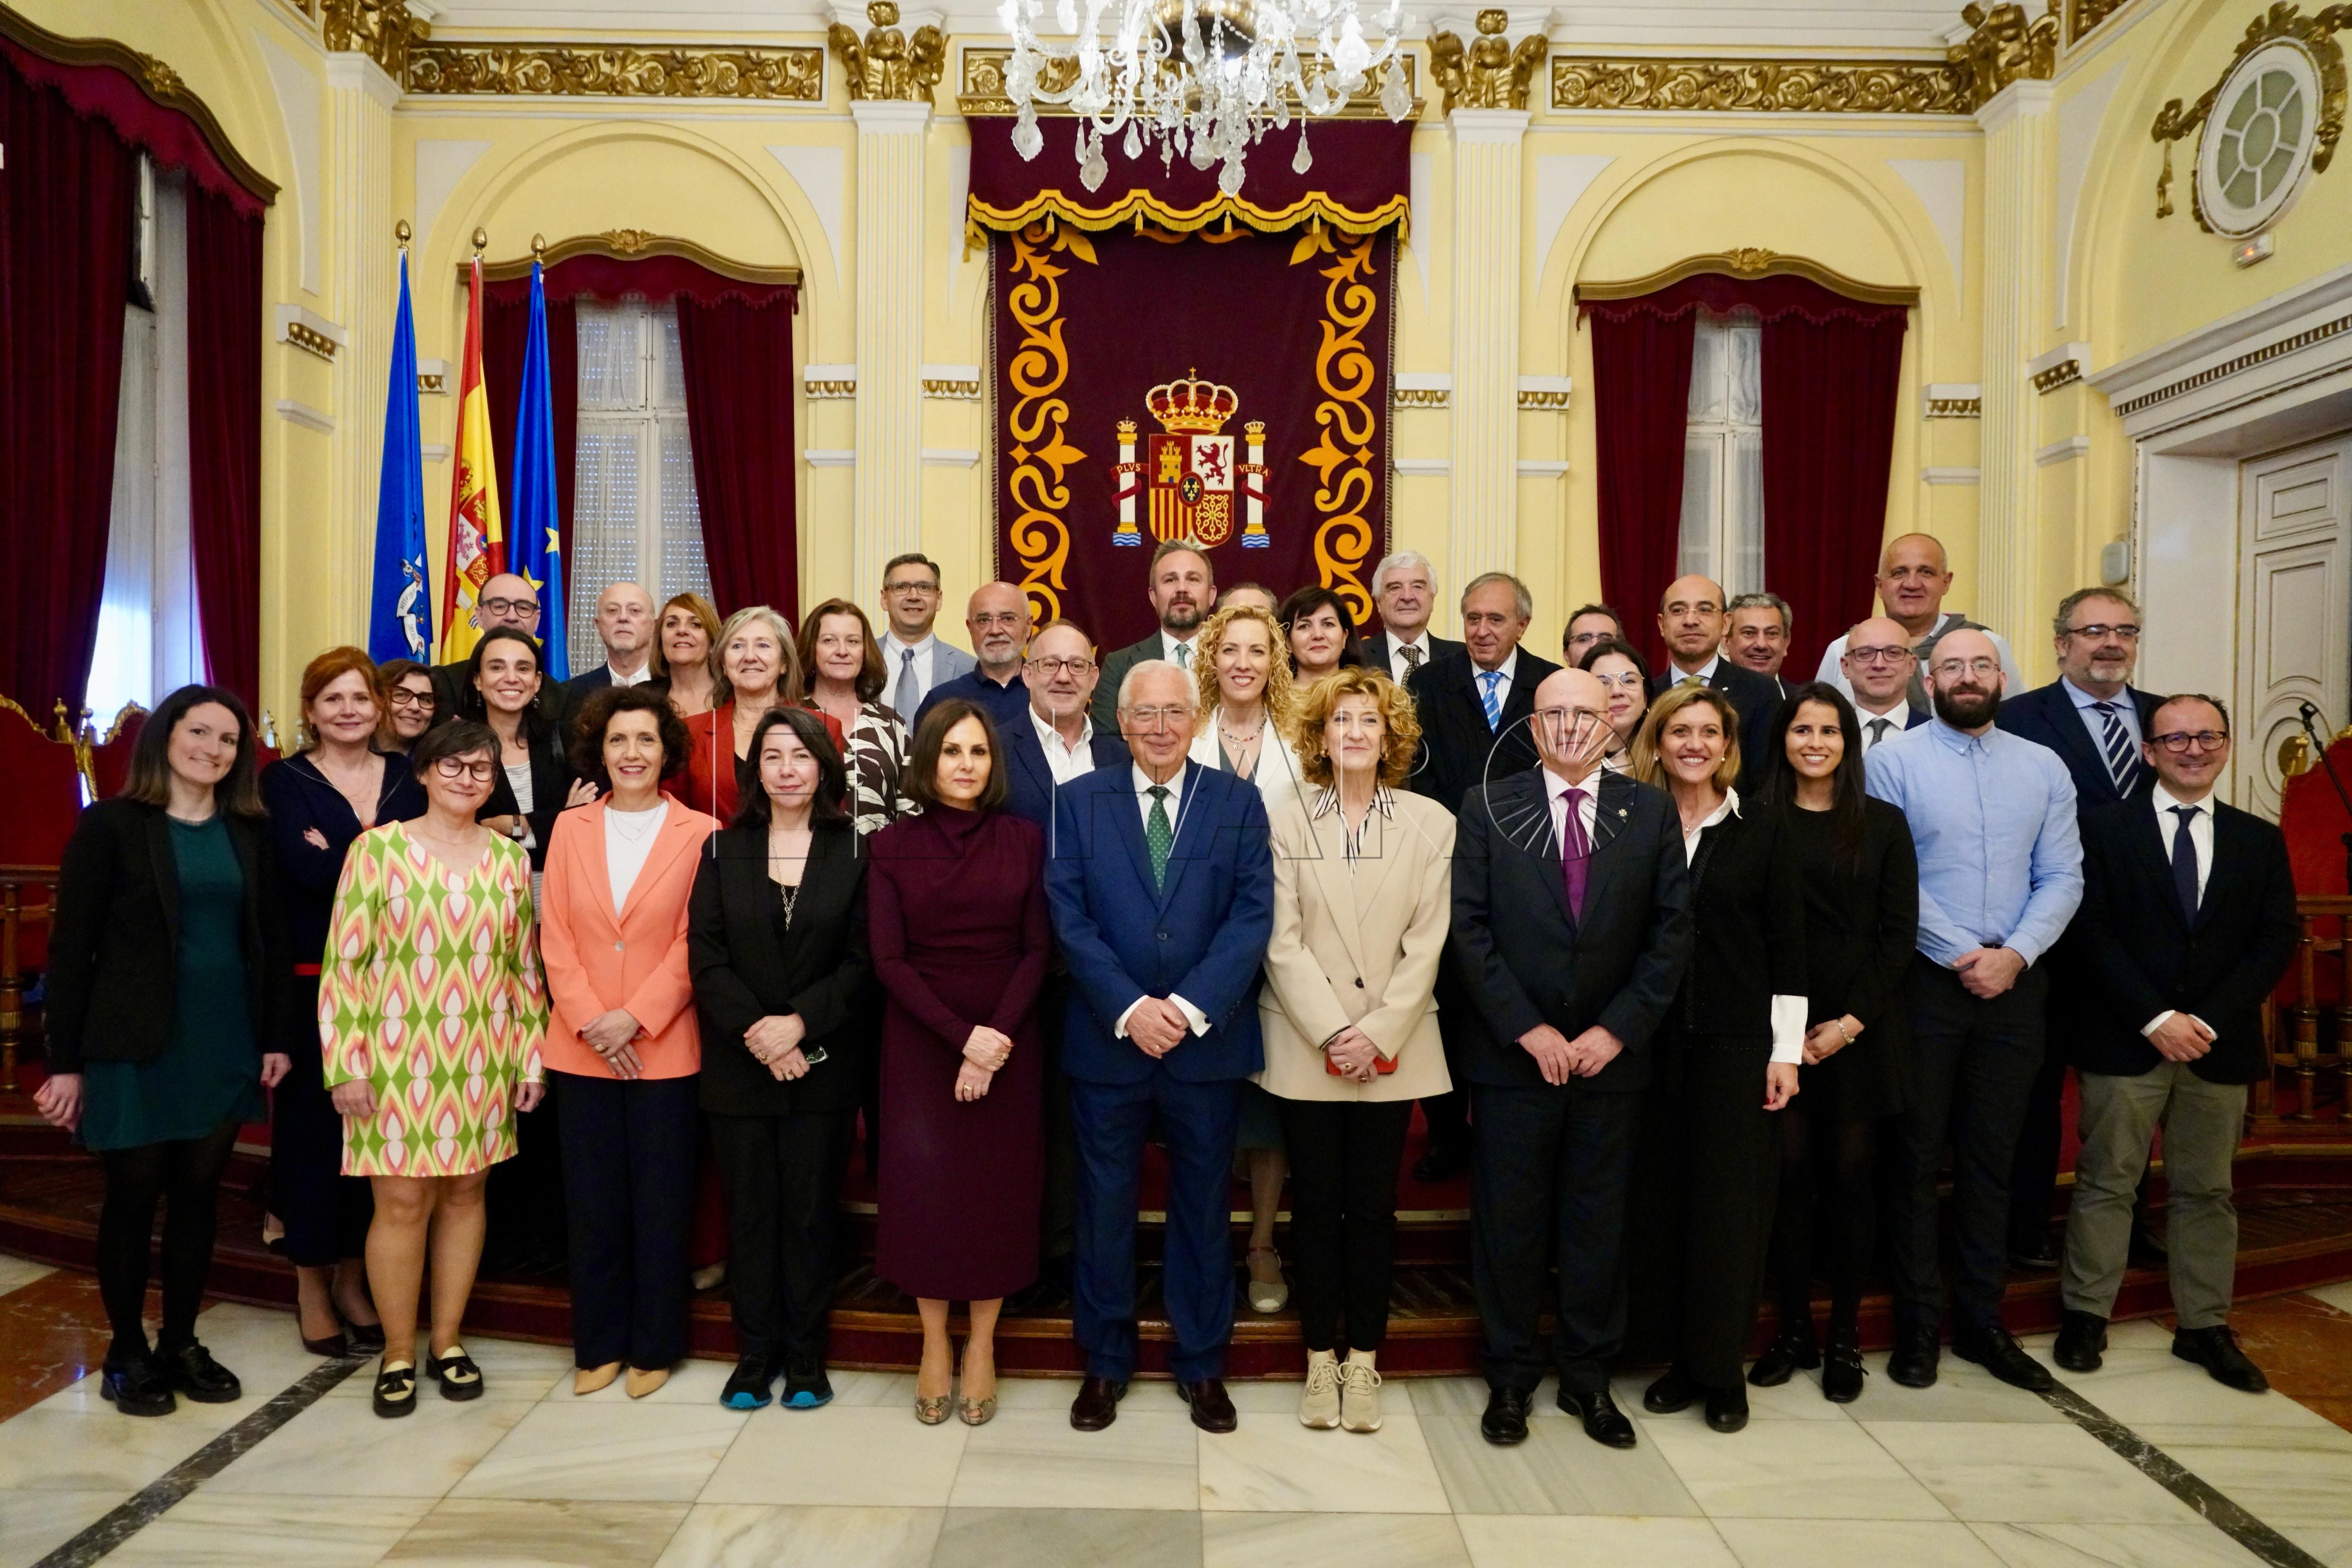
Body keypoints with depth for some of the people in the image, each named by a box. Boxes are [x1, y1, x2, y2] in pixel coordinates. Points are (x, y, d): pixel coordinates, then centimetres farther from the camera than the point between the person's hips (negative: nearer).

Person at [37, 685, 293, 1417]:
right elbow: (71, 946, -5)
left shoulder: (250, 832, 6)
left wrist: (275, 1038, 3)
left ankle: (181, 1344, 25)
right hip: (136, 1047, -3)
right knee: (134, 1197, 6)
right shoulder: (112, 825, -4)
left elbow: (271, 939, 8)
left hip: (225, 1045, 4)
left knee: (198, 1196, 11)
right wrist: (65, 1061, -8)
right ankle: (127, 1353, 23)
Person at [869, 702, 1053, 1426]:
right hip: (919, 1040, 0)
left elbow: (1037, 950, -1)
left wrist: (995, 1038, -14)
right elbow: (889, 960, -5)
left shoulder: (1024, 840, 1)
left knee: (999, 1188, 4)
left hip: (1008, 1040, 0)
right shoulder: (894, 844, 0)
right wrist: (962, 1035, -15)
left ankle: (982, 1346, 20)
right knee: (923, 1183, 3)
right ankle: (934, 1345, 20)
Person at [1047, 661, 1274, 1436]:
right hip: (1106, 1041, 0)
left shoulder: (1238, 802, 2)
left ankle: (1200, 1364, 29)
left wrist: (1189, 1007, -16)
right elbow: (1069, 916, -5)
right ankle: (1105, 1363, 28)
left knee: (1203, 1206, 12)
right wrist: (1130, 1008, -16)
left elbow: (1253, 916, -6)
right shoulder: (1079, 801, 3)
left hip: (1208, 1041, 0)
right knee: (1104, 1205, 10)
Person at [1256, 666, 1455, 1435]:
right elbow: (1282, 943, -4)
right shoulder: (1285, 819, 1)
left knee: (1373, 1204, 6)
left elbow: (1427, 944, -1)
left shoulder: (1431, 823, 3)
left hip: (1391, 1048, 1)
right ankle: (1321, 1361, 19)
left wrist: (1379, 1033, -10)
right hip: (1306, 1046, 0)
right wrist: (1332, 1033, -12)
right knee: (1316, 1203, 6)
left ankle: (1364, 1363, 19)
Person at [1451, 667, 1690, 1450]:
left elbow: (1671, 931, 1)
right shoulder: (1487, 808, -1)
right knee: (1509, 1222, 7)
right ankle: (1511, 1376, 24)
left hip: (1611, 1054, 2)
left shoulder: (1650, 812, 4)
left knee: (1599, 1223, 11)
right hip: (1512, 1054, -1)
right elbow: (1468, 929, -5)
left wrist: (1618, 1029, -8)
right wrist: (1528, 1029, -12)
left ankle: (1588, 1377, 28)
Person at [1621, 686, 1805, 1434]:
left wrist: (1786, 1052, -3)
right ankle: (1680, 1358, 21)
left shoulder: (1764, 830, 2)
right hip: (1656, 1042, 1)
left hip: (1738, 1043, -1)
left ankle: (1722, 1370, 17)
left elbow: (1788, 946, 1)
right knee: (1661, 1200, 6)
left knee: (1730, 1201, 3)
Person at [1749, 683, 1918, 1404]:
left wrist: (1852, 1020, -7)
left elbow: (1898, 932, 2)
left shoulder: (1884, 824, 5)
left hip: (1860, 1030, 1)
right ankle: (1793, 1330, 15)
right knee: (1790, 1173, 2)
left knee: (1851, 1175, 4)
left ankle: (1845, 1336, 17)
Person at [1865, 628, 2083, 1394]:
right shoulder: (1893, 761, -3)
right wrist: (1963, 957, -13)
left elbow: (2062, 878, 4)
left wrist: (2014, 954, -11)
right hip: (1925, 982, -3)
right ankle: (1915, 1323, 16)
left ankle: (1981, 1321, 24)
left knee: (1991, 1158, 12)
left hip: (2013, 984, 3)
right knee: (1915, 1156, 4)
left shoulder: (2044, 768, 9)